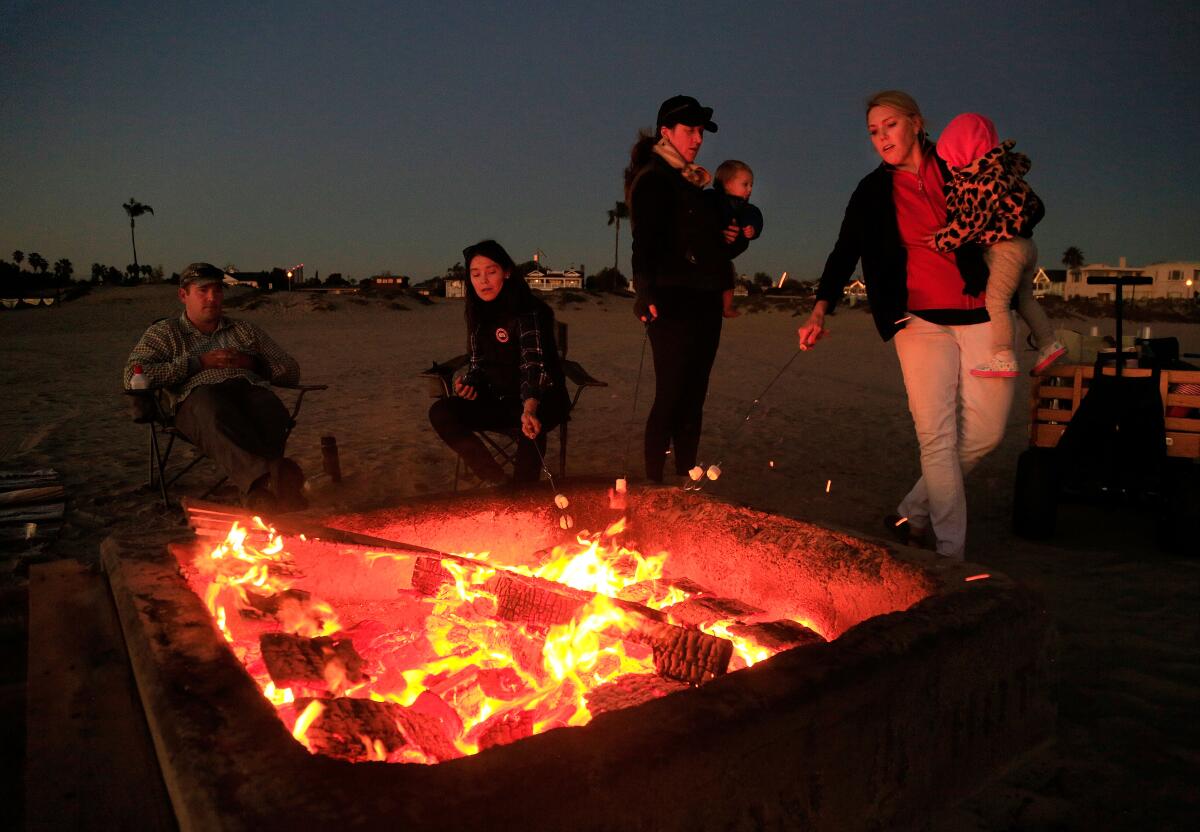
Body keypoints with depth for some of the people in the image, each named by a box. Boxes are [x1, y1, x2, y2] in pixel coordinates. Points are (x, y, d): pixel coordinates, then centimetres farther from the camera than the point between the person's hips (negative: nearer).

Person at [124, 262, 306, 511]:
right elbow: (132, 377, 8)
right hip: (198, 396, -2)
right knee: (216, 410, -43)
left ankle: (258, 493, -64)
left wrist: (252, 362, 9)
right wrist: (198, 363, 3)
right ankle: (262, 478, -68)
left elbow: (291, 371, 30)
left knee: (270, 409, -39)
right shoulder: (164, 333, 26)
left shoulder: (245, 330, 35)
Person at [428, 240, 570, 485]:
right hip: (499, 400, 6)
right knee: (440, 412, -16)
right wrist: (469, 382, -11)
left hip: (541, 398, -6)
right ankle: (497, 482, -17)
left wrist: (529, 409, -50)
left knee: (531, 426, -40)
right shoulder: (478, 313, 3)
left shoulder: (530, 311, -18)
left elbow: (534, 363, -32)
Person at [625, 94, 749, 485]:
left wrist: (735, 239, 8)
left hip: (704, 303, 8)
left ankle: (686, 480, 15)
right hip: (674, 304, -8)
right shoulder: (652, 180, -3)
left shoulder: (693, 185, 22)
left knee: (693, 398, 9)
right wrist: (646, 295, -28)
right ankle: (653, 483, -2)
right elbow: (645, 243, -16)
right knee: (671, 396, -9)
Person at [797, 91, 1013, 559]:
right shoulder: (872, 192, 10)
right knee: (936, 435, -9)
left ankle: (914, 513, 18)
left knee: (985, 432, 0)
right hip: (921, 318, -1)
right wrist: (820, 311, -10)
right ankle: (951, 553, -4)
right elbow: (845, 253, 3)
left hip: (982, 315, 1)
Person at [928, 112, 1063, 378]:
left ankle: (1003, 357, -19)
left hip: (1005, 248, -10)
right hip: (1025, 244, 10)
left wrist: (939, 240, -9)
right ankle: (1049, 344, 26)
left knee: (996, 299, -13)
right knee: (1024, 298, 19)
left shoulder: (982, 181, -19)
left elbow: (970, 221, -19)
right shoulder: (1002, 166, 9)